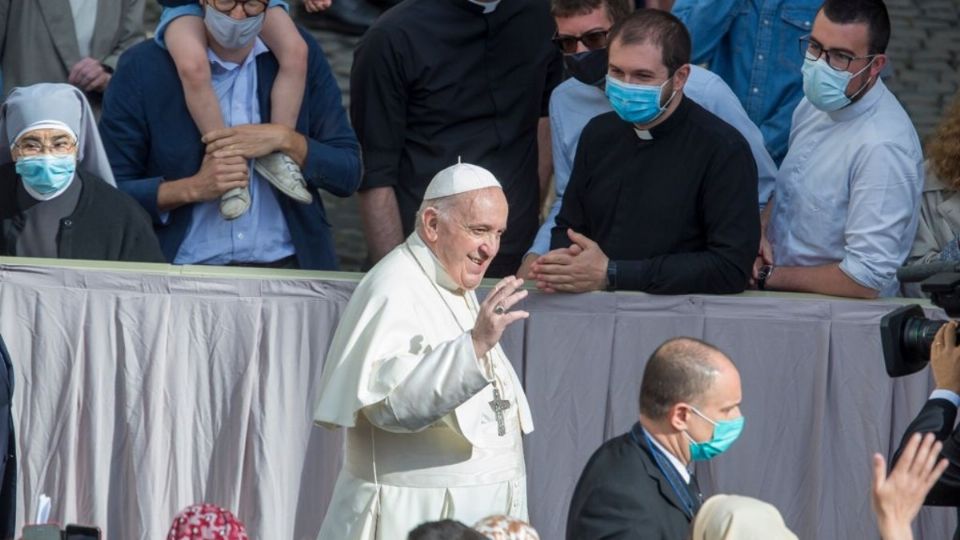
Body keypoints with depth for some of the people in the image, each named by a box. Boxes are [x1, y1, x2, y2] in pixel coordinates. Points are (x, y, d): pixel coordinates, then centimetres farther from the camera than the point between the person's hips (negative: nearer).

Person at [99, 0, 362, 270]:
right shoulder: (141, 67, -1)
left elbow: (349, 173, 7)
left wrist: (285, 141, -9)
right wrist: (193, 188, -14)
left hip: (288, 268, 2)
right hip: (184, 273, -2)